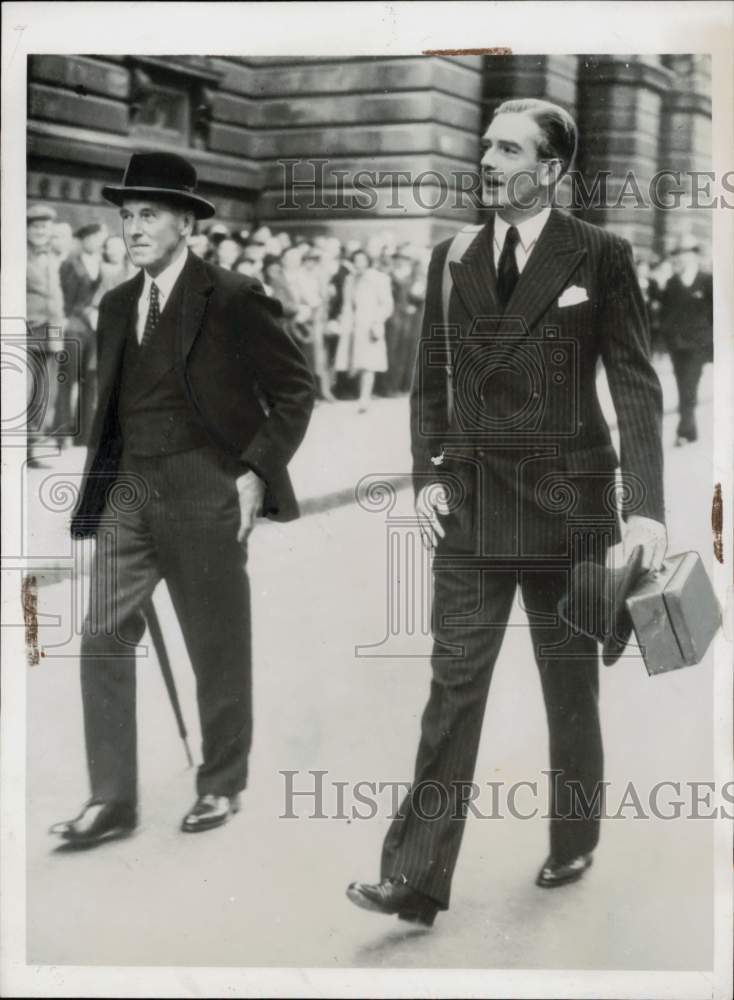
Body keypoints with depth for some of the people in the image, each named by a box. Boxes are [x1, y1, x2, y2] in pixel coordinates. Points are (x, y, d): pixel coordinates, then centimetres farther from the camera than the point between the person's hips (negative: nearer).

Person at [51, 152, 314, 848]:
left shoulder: (231, 300, -7)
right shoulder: (117, 306, 12)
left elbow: (294, 390, -4)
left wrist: (258, 471, -10)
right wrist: (103, 482, 11)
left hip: (204, 490, -5)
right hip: (128, 491, 6)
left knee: (218, 650, 6)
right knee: (103, 639, -1)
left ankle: (221, 785, 24)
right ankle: (112, 799, 7)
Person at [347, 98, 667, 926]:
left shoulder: (599, 257, -3)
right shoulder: (450, 259, 7)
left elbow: (637, 387, -6)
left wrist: (644, 508, -15)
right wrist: (426, 475, -1)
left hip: (566, 505, -2)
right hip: (469, 505, 2)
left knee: (571, 686, 12)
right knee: (453, 686, -1)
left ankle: (573, 846, 30)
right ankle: (416, 879, 1)